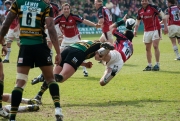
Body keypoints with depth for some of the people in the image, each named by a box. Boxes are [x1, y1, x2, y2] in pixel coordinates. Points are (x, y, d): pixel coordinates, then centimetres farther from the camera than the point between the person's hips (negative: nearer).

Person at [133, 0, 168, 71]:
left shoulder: (153, 7, -8)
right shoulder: (140, 11, 8)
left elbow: (162, 15, -11)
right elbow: (138, 21, 20)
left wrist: (165, 26, -16)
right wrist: (135, 30, 6)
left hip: (155, 30, -6)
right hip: (146, 31, 6)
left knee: (155, 46, -13)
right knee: (147, 48, 7)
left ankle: (157, 65, -10)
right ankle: (149, 65, 15)